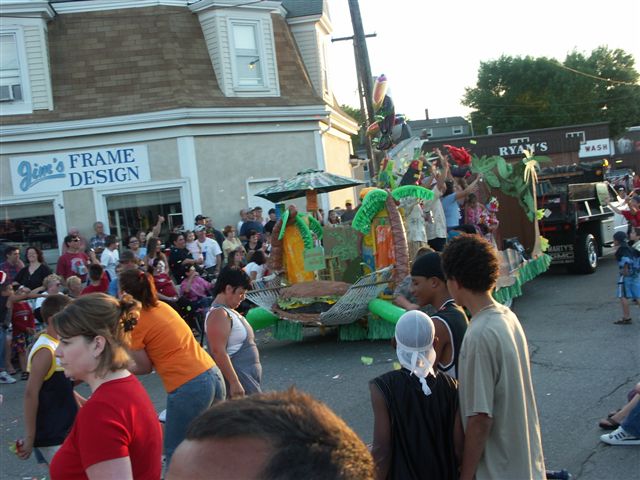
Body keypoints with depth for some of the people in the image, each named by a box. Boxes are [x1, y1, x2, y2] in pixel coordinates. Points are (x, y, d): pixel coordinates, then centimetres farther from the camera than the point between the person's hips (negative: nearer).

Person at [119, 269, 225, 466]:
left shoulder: (134, 324, -7)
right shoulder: (162, 306, 12)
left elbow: (145, 367, 3)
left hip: (188, 388, -8)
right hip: (214, 375, 8)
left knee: (174, 452, 9)